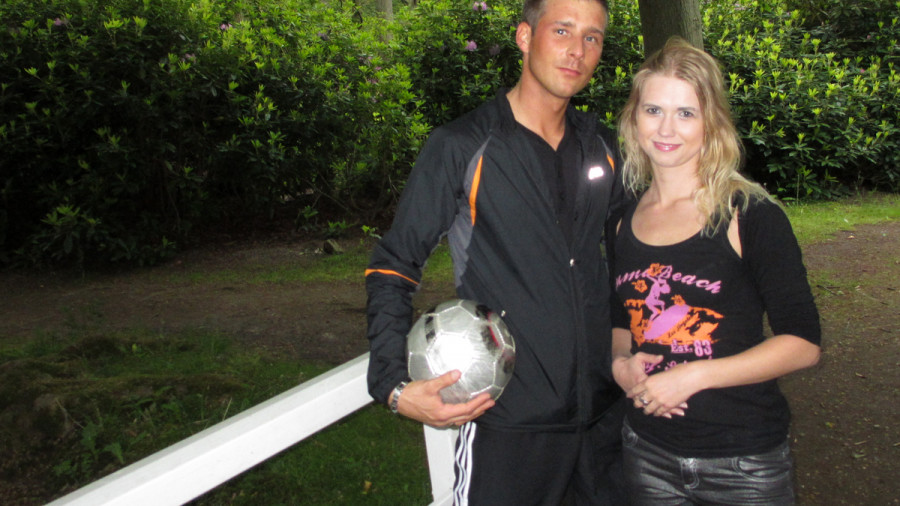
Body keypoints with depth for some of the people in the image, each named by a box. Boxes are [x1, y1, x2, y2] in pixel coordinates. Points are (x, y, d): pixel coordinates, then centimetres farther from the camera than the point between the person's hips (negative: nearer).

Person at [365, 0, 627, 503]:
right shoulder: (461, 148, -9)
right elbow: (393, 268, -5)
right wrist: (395, 386, -16)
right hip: (510, 421, -5)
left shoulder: (603, 148, 6)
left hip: (608, 410, 5)